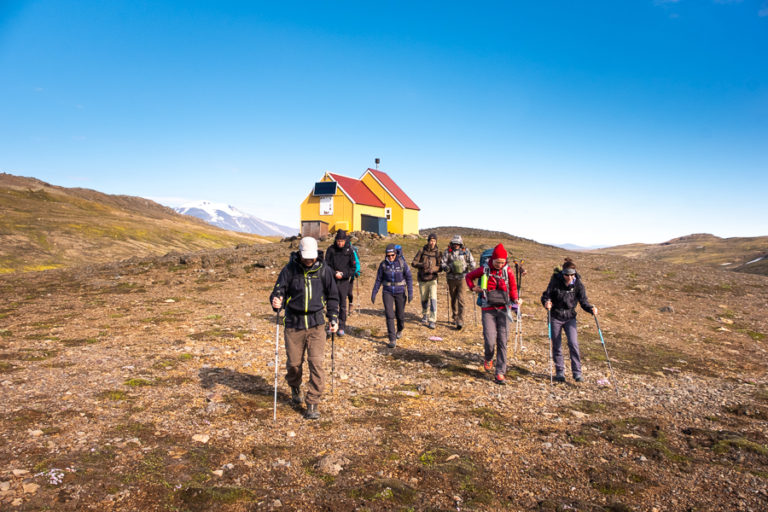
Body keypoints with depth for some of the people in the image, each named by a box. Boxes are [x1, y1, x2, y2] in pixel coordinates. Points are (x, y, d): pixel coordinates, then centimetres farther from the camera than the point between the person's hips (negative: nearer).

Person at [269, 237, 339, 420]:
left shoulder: (323, 270, 2)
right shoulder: (289, 269, -3)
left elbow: (332, 296, 12)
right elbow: (279, 290, -3)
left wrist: (333, 318, 5)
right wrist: (276, 301, -26)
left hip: (316, 324, 0)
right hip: (294, 324, 0)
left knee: (316, 363, -7)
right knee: (293, 363, 9)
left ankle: (313, 404, 4)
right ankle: (295, 388, 41)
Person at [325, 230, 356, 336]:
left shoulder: (349, 250, 2)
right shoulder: (331, 250, 1)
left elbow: (353, 268, 4)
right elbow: (327, 265, 2)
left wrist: (343, 274, -10)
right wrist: (334, 273, -13)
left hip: (344, 281, 0)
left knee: (343, 305, 3)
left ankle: (342, 327, 11)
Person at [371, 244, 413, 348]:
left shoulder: (402, 263, -9)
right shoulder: (383, 264, -6)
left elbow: (409, 278, -5)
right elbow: (378, 280, 2)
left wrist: (410, 292, -12)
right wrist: (373, 293, 1)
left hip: (400, 292, 0)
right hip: (387, 292, 0)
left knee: (400, 314, 12)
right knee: (389, 315, -11)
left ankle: (400, 330, 44)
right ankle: (392, 340, -7)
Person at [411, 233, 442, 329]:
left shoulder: (438, 252, -4)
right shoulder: (422, 250, -4)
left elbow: (440, 267, -5)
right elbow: (413, 263, -4)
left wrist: (433, 269, -25)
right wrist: (422, 265, -24)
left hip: (432, 279, -1)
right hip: (422, 280, 1)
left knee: (433, 299, -12)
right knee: (424, 299, 14)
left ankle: (432, 321, -10)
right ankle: (425, 315, 38)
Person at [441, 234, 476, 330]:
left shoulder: (465, 251, 3)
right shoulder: (447, 252, 4)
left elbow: (472, 261, 11)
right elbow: (443, 263, -1)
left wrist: (470, 266, -7)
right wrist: (446, 268, -20)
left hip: (462, 278, -2)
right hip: (451, 278, 2)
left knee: (461, 300, -11)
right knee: (453, 299, 14)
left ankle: (460, 322, -10)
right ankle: (455, 317, 33)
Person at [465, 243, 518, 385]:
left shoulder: (508, 271, 1)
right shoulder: (484, 270, -1)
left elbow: (513, 288, 13)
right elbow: (469, 277, 16)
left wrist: (515, 300, -5)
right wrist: (473, 288, 1)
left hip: (503, 309, 1)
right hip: (488, 310, -1)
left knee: (502, 342, -2)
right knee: (490, 340, -8)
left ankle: (500, 373, 5)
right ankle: (488, 358, 27)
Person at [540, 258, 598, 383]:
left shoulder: (578, 284, -7)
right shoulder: (555, 281, -11)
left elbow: (583, 301, -5)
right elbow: (545, 295, -7)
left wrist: (591, 309, -25)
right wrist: (546, 302, -29)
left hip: (570, 317, 1)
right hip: (555, 317, -1)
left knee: (573, 344, -11)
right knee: (557, 345, 5)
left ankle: (577, 372, 0)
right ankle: (560, 372, 18)